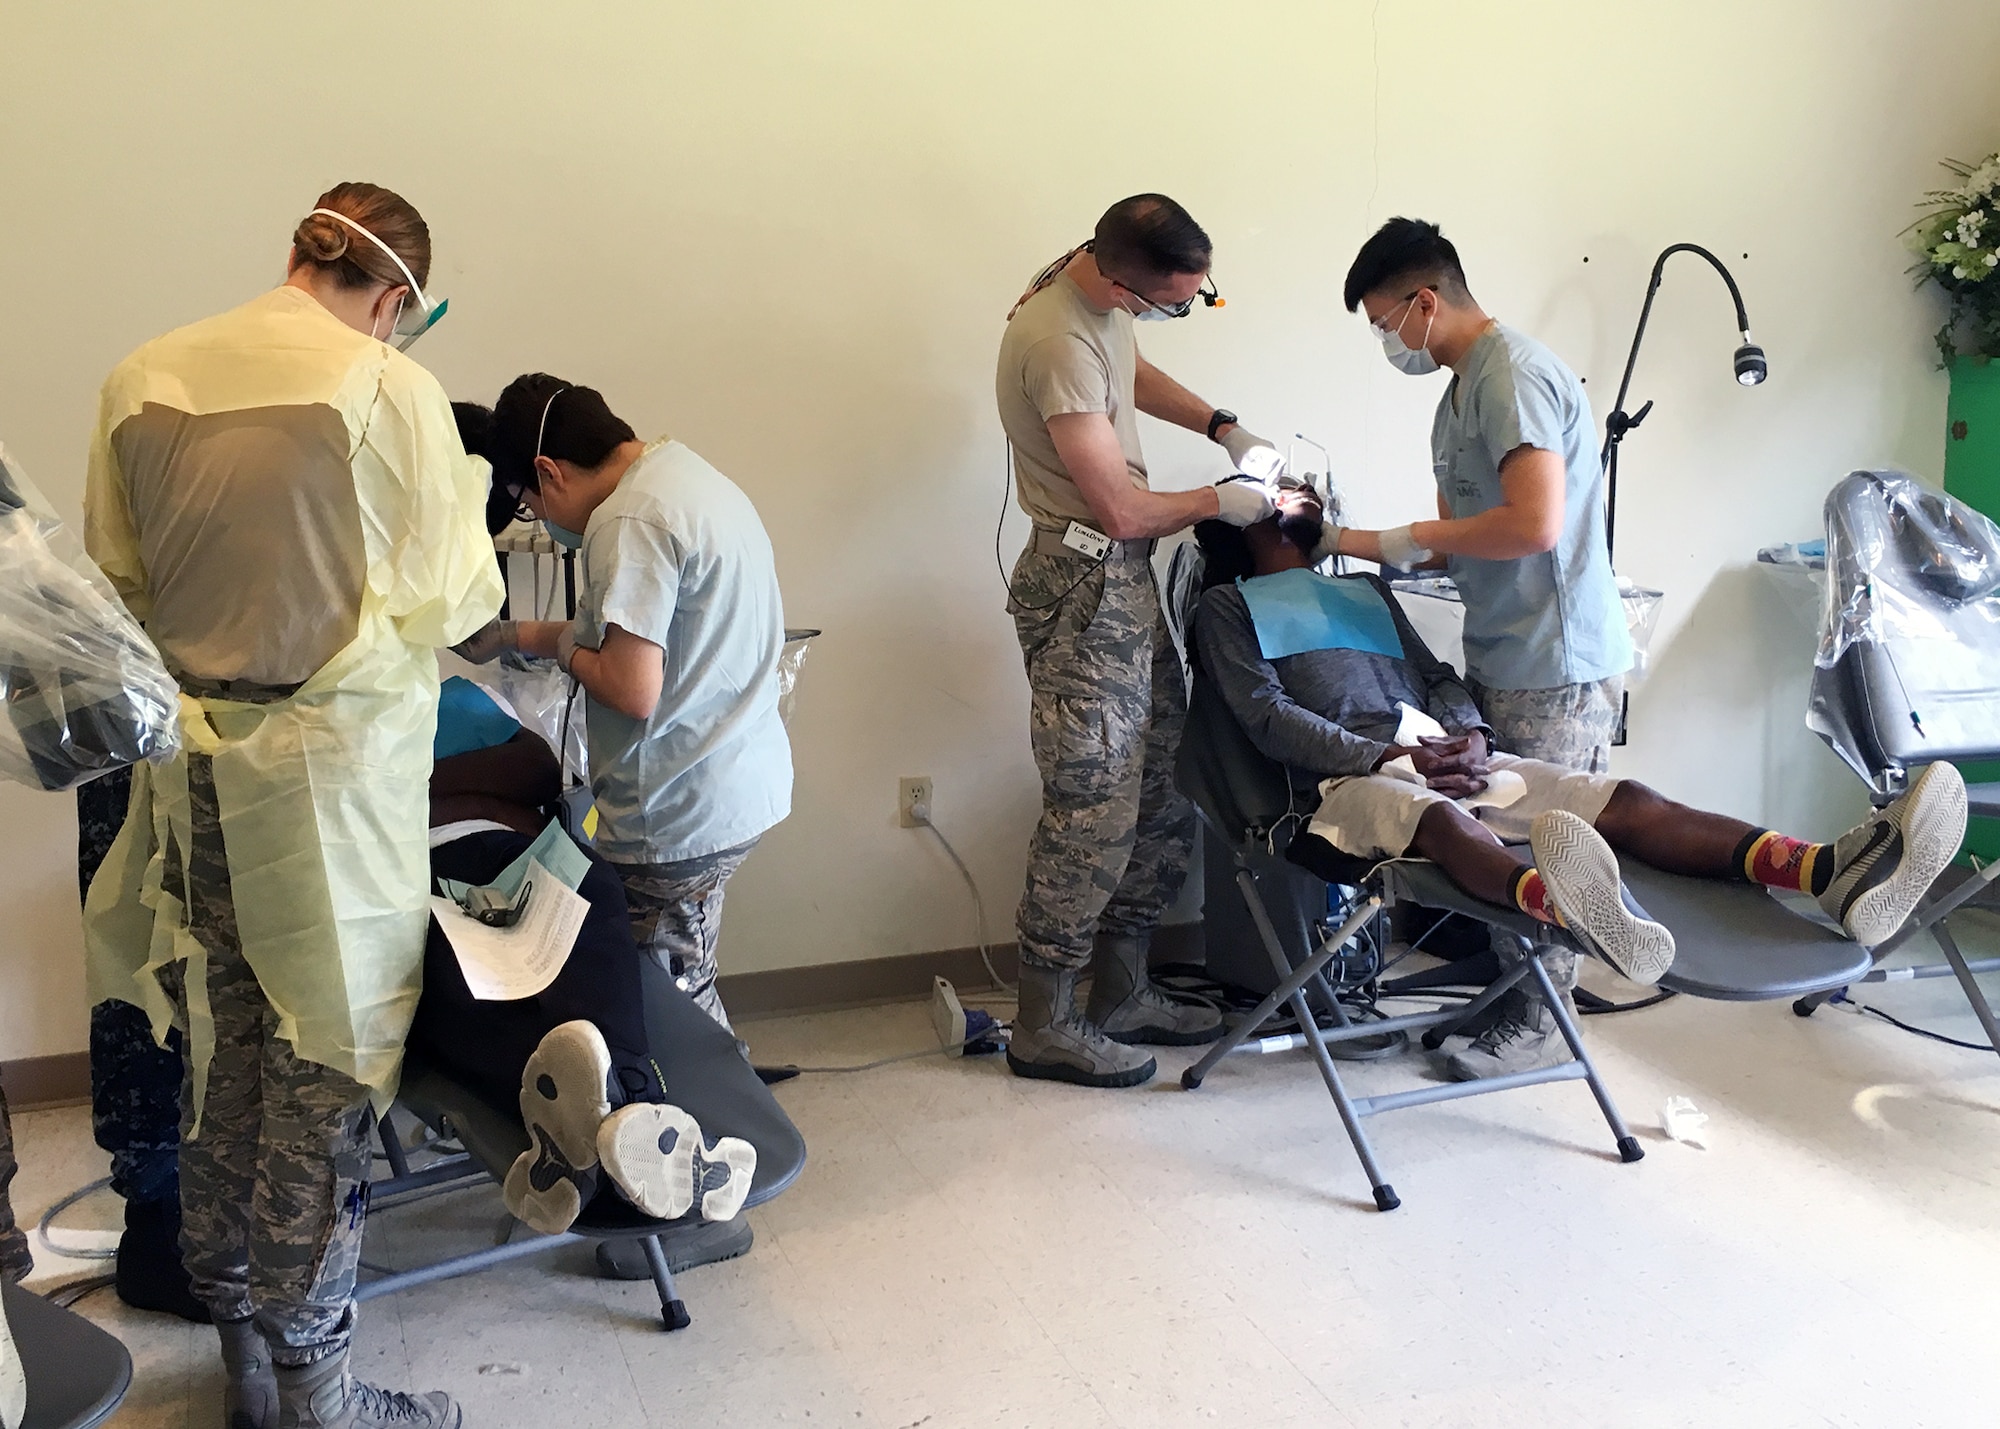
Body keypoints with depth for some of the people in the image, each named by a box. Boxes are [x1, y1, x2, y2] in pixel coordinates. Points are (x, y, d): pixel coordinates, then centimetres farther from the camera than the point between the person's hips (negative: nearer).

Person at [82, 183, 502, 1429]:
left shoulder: (143, 379, 3)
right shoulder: (390, 390, -13)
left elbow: (116, 575, 10)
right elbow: (446, 602, -9)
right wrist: (465, 505, 9)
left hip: (192, 764, 6)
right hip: (332, 766, -5)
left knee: (221, 1056, 17)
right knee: (323, 1079, 6)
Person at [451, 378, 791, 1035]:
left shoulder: (627, 524, -19)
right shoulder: (688, 471, 12)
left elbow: (634, 690, -24)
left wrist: (560, 644, -4)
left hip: (677, 818, -10)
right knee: (687, 987, 19)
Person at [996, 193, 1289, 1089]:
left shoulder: (1097, 281, 5)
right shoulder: (1059, 342, -25)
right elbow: (1121, 510, -22)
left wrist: (1222, 426, 14)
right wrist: (1219, 501, -5)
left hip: (1127, 580, 10)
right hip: (1084, 586, -10)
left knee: (1164, 791, 13)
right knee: (1092, 811, -4)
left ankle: (1122, 995, 26)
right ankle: (1045, 1029, 11)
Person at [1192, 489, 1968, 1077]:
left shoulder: (1365, 590, 35)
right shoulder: (1228, 606, 15)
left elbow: (1439, 677, 24)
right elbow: (1268, 716, -2)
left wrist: (1471, 734, -2)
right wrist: (1392, 755, -15)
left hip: (1450, 756, 7)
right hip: (1352, 778, -7)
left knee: (1625, 800, -19)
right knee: (1443, 819, -43)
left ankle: (1834, 872, -40)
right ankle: (1560, 905, -78)